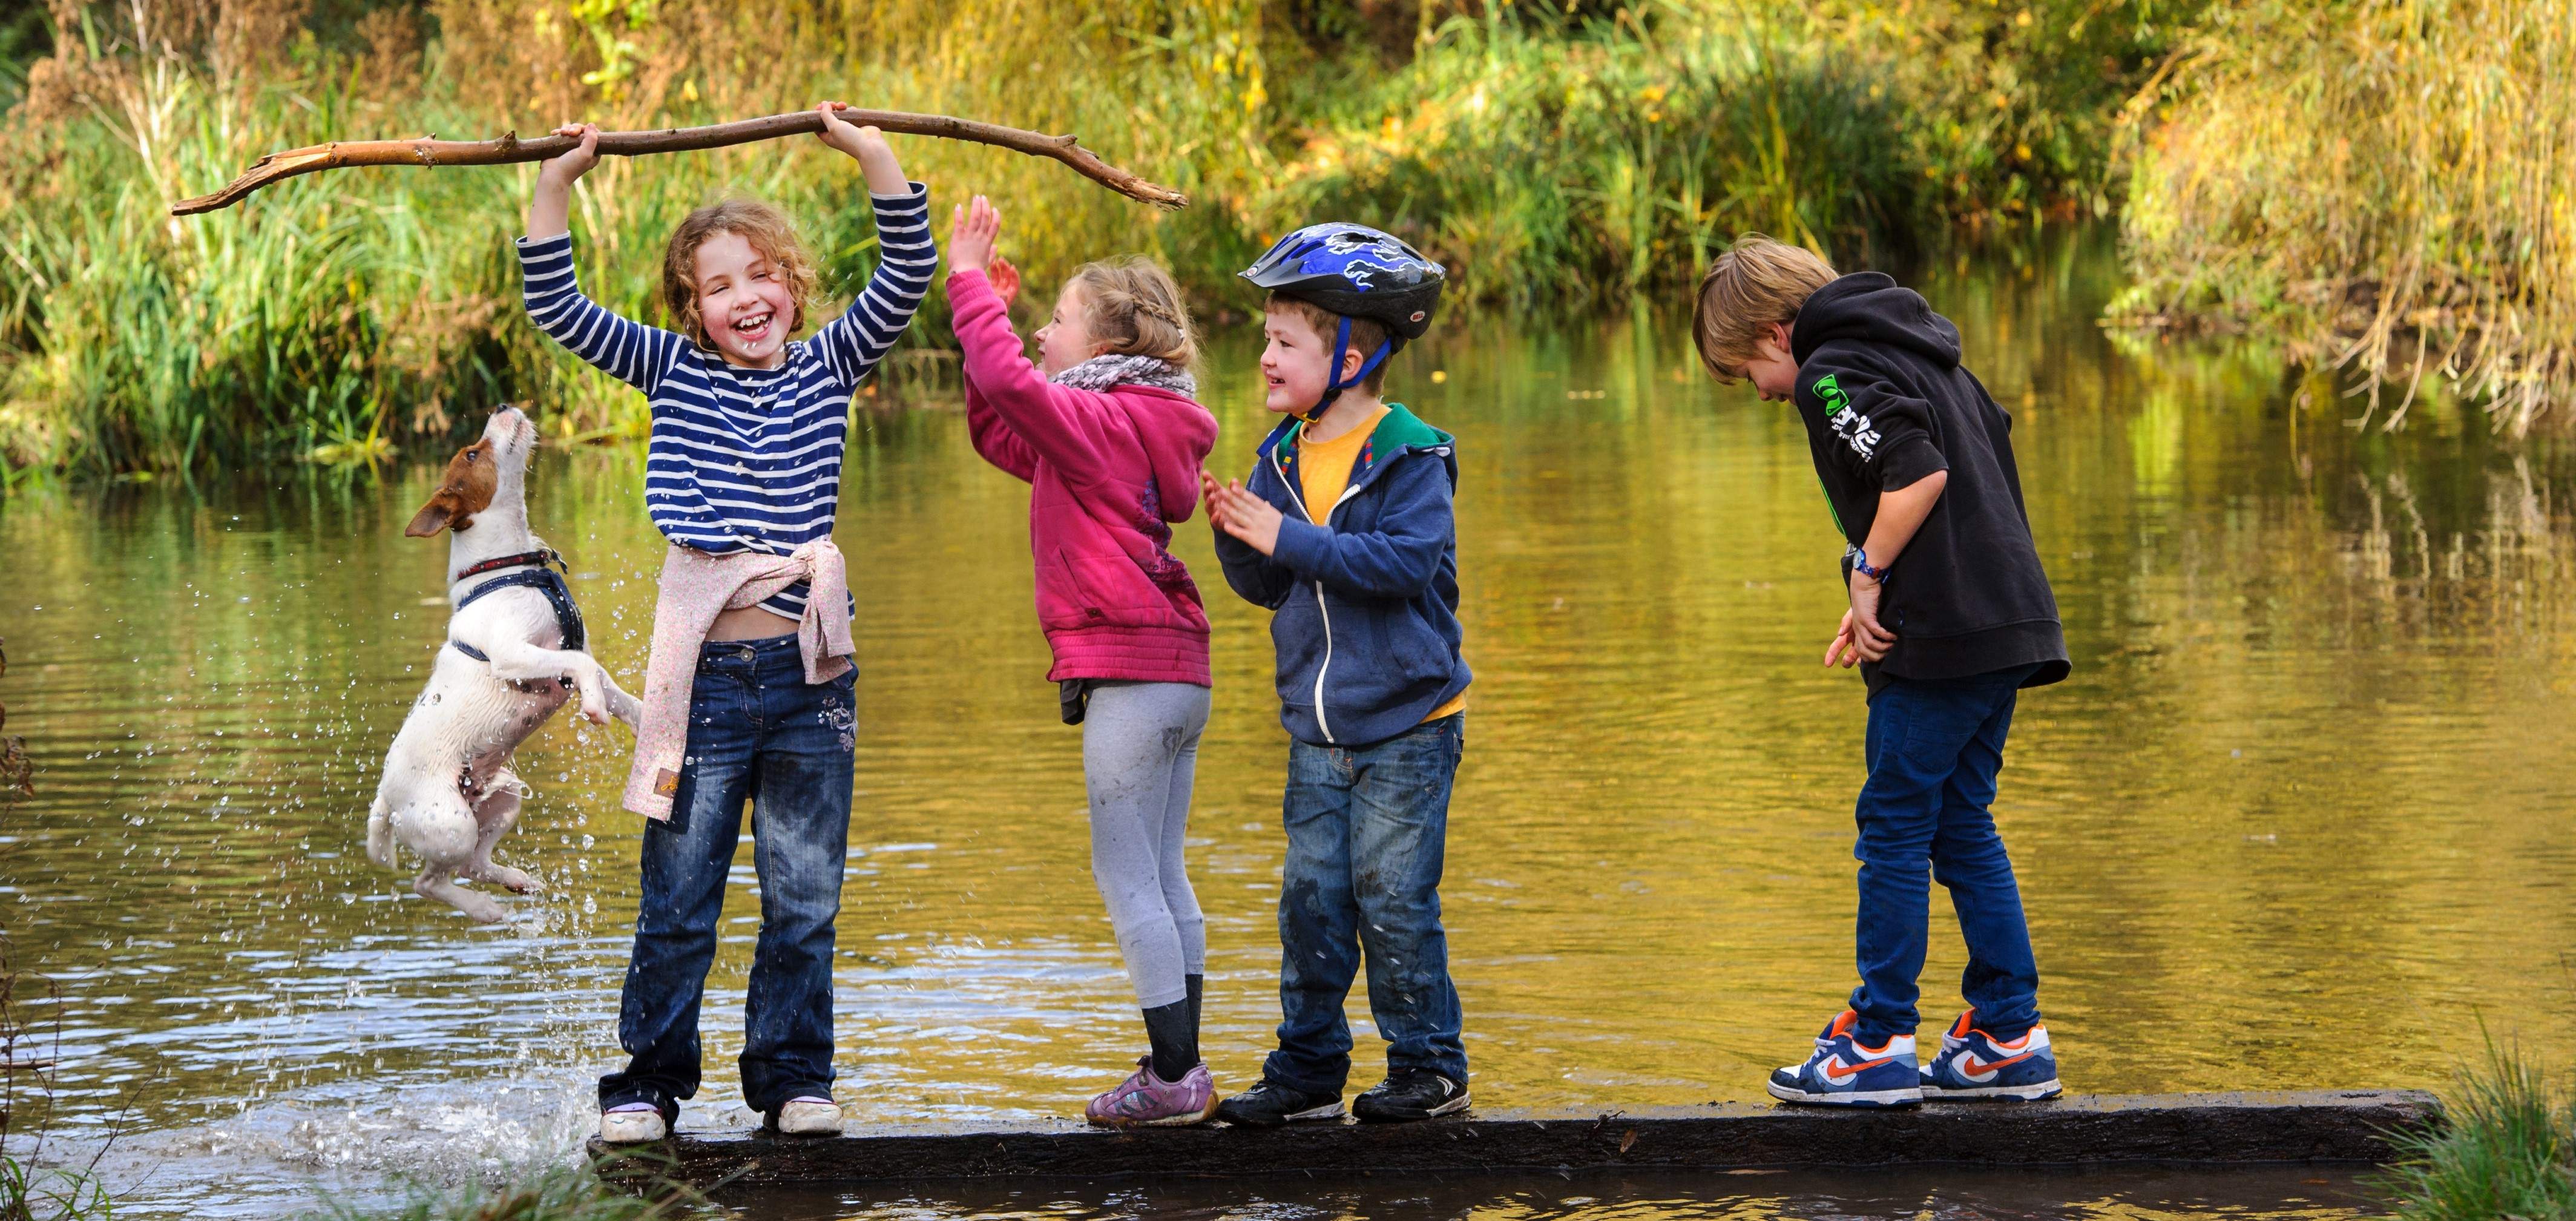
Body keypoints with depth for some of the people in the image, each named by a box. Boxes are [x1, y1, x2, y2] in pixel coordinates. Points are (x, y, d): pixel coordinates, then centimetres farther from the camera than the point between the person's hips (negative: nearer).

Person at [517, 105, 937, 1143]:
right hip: (703, 673, -1)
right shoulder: (673, 372, 7)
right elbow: (557, 310, 2)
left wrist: (873, 157, -11)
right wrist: (558, 182, -7)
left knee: (804, 901, 6)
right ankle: (648, 1080, 12)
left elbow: (906, 281, -3)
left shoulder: (828, 368, 8)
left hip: (810, 672, 1)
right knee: (677, 901, 2)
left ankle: (793, 1078, 16)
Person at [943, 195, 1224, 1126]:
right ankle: (1181, 1072, 14)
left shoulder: (1104, 420, -11)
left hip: (1130, 674, -10)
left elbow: (1013, 384, -28)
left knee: (1127, 877, -7)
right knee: (1161, 878, 12)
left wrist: (971, 283, -16)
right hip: (1176, 673, 10)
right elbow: (1000, 434, 28)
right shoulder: (1124, 428, 19)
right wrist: (985, 315, 21)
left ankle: (1174, 1076, -8)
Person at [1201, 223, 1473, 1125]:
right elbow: (1266, 589, 11)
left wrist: (1291, 540, -24)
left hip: (1406, 723, -6)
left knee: (1392, 897, -4)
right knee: (1311, 897, 4)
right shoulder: (1282, 458, 8)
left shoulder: (1410, 457, -10)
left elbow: (1406, 561, -23)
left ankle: (1430, 1066, 7)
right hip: (1317, 730, 6)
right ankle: (1308, 1069, 11)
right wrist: (1237, 541, -10)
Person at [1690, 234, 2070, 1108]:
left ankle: (1879, 1044, 2)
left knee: (1894, 828, -2)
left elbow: (1919, 472, -22)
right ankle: (2011, 1041, 13)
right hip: (2008, 625, 9)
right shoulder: (1922, 354, 20)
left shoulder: (1832, 374, -8)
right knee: (1962, 830, 13)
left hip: (1940, 641, -9)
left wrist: (1867, 573, -10)